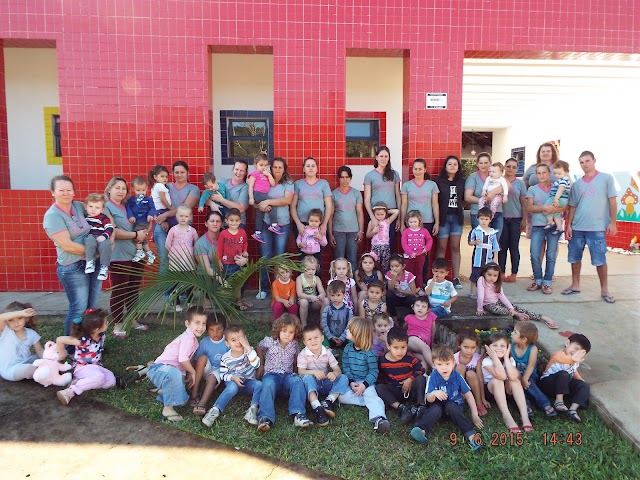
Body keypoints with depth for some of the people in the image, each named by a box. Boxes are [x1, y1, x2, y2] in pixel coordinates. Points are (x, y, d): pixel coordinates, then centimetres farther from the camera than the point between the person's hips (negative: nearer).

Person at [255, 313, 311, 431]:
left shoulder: (294, 344, 6)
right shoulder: (269, 342, -1)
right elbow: (259, 348, 22)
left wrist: (292, 366, 11)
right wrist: (261, 365, 26)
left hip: (287, 375, 2)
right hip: (271, 374, -2)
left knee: (297, 382, -33)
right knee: (268, 384, -38)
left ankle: (298, 414, -43)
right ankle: (265, 417, -47)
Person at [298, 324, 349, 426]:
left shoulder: (327, 353, -1)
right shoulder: (303, 354, -8)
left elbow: (338, 370, -5)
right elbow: (300, 372, -18)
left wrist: (334, 374, -31)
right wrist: (314, 372, -37)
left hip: (326, 383, 3)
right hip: (312, 384, -3)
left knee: (343, 378, -19)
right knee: (308, 377, -36)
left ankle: (328, 401, -32)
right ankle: (317, 408, -48)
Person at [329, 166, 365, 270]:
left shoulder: (356, 193, 6)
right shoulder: (333, 194, 2)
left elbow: (360, 213, 6)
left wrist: (361, 231, -1)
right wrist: (330, 234, -2)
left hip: (353, 231, 1)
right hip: (338, 231, -1)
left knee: (352, 260, 1)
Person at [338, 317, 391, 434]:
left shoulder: (369, 353, -13)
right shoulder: (347, 349, 2)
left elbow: (374, 371, -12)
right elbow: (346, 368, 2)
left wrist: (364, 385, -23)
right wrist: (351, 382, -13)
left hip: (366, 382, -4)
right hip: (351, 382, 4)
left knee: (371, 395, -33)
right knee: (342, 397, -21)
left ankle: (379, 418, -50)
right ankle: (369, 402, -19)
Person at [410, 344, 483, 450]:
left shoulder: (457, 376, -9)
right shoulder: (433, 377, -12)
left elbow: (468, 394, 0)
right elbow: (429, 400, -12)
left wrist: (475, 415, -4)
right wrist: (434, 393, -36)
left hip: (455, 404, 0)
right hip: (439, 404, 0)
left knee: (450, 407, -33)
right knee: (435, 409, -32)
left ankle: (471, 435, -43)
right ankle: (422, 431, -52)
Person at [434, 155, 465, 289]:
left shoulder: (462, 181, 10)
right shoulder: (438, 181, -1)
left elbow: (464, 199, 17)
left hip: (457, 217, 4)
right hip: (443, 217, -3)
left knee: (455, 248, 6)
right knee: (441, 247, 0)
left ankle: (456, 278, 11)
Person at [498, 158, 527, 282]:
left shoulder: (520, 183, 4)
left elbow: (524, 203, 5)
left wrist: (524, 220, 0)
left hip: (516, 219, 0)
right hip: (501, 218, 0)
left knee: (514, 247, 4)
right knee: (502, 246, 4)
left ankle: (514, 274, 11)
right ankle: (502, 272, 11)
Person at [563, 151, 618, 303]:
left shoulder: (606, 178, 2)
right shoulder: (577, 184, 12)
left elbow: (612, 201, 0)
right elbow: (572, 206, 12)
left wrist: (612, 222, -6)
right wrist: (569, 225, 5)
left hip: (597, 228, -4)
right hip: (577, 227, 4)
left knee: (600, 260, 0)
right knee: (574, 258, 9)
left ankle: (604, 290, 12)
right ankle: (575, 285, 22)